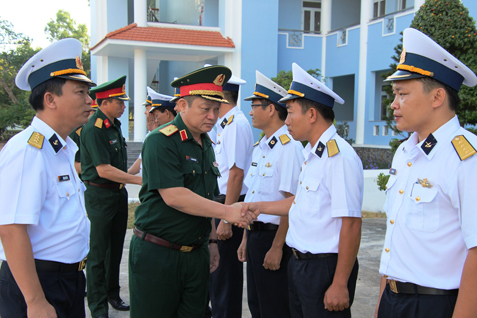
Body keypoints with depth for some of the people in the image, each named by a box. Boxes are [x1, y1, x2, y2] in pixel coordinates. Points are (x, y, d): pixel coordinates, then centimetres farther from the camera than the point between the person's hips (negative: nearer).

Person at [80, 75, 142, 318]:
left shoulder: (115, 125, 9)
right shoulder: (93, 129, -18)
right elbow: (104, 170, -23)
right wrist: (138, 180, -20)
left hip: (118, 192, 9)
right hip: (100, 195, -8)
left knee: (115, 248, 17)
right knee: (98, 252, 0)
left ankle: (113, 295, 31)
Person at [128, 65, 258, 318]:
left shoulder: (206, 144, 11)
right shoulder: (161, 141, -14)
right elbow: (174, 196, -24)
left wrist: (212, 240, 16)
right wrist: (227, 212, -23)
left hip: (196, 253, 7)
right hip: (156, 253, -7)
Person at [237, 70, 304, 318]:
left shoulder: (289, 146, -17)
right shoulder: (259, 147, 12)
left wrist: (277, 247, -20)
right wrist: (246, 239, 16)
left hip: (273, 236, -9)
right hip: (255, 233, 9)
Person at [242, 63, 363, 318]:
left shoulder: (339, 156, -21)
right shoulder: (311, 154, 10)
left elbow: (351, 225, -23)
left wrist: (340, 284, -21)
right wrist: (259, 207, 18)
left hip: (324, 267, -9)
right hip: (299, 263, 9)